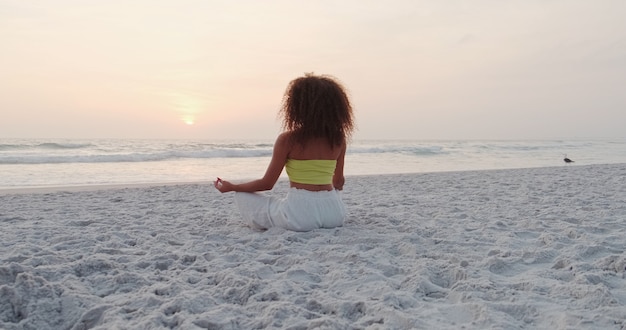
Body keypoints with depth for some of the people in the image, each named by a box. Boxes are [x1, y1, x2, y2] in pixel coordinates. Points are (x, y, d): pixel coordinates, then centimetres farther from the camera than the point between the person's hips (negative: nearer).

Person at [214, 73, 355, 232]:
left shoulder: (287, 139, -9)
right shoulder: (338, 139, 2)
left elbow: (267, 183, -4)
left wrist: (232, 187, 12)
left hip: (300, 214, -4)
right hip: (335, 212, 5)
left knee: (242, 195, 15)